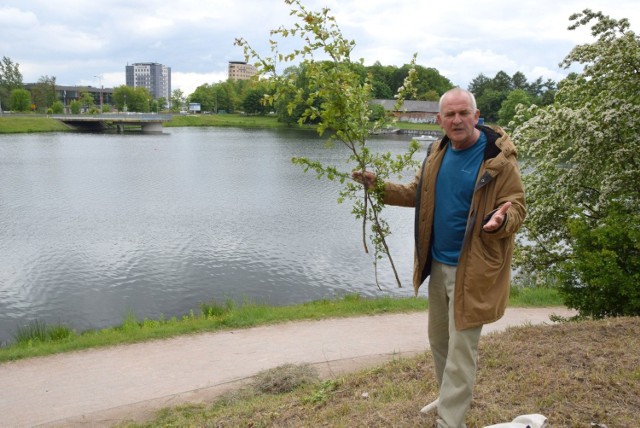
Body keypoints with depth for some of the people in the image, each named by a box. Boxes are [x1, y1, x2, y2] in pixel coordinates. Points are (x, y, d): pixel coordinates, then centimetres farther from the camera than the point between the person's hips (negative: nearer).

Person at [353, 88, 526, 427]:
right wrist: (379, 187, 2)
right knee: (438, 340, 21)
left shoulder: (498, 158, -15)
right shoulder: (438, 152, 5)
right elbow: (417, 194, 15)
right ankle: (450, 398, 43)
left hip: (471, 270, -7)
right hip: (438, 264, 7)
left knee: (461, 351, 3)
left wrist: (501, 219, -35)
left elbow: (516, 208, -12)